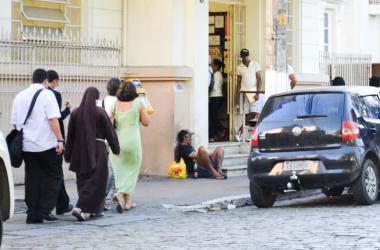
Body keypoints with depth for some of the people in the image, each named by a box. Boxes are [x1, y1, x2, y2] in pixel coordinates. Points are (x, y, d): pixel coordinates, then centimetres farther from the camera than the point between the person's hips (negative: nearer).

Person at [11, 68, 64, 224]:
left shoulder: (20, 96, 11)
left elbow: (14, 123, 15)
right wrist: (59, 140, -14)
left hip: (27, 145, 5)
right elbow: (53, 119, -14)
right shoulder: (47, 94, -5)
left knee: (32, 179, 8)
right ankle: (45, 210, -5)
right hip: (46, 145, -5)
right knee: (52, 176, 5)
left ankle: (32, 214, 5)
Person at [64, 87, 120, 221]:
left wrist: (68, 155, 11)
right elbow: (109, 132, -5)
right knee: (96, 181, -2)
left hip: (80, 152, 4)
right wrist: (116, 149, 8)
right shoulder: (100, 112, -9)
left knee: (83, 181, 14)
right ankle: (81, 208, -17)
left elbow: (70, 135, 5)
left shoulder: (75, 113, 1)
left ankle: (94, 209, 18)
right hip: (98, 150, -4)